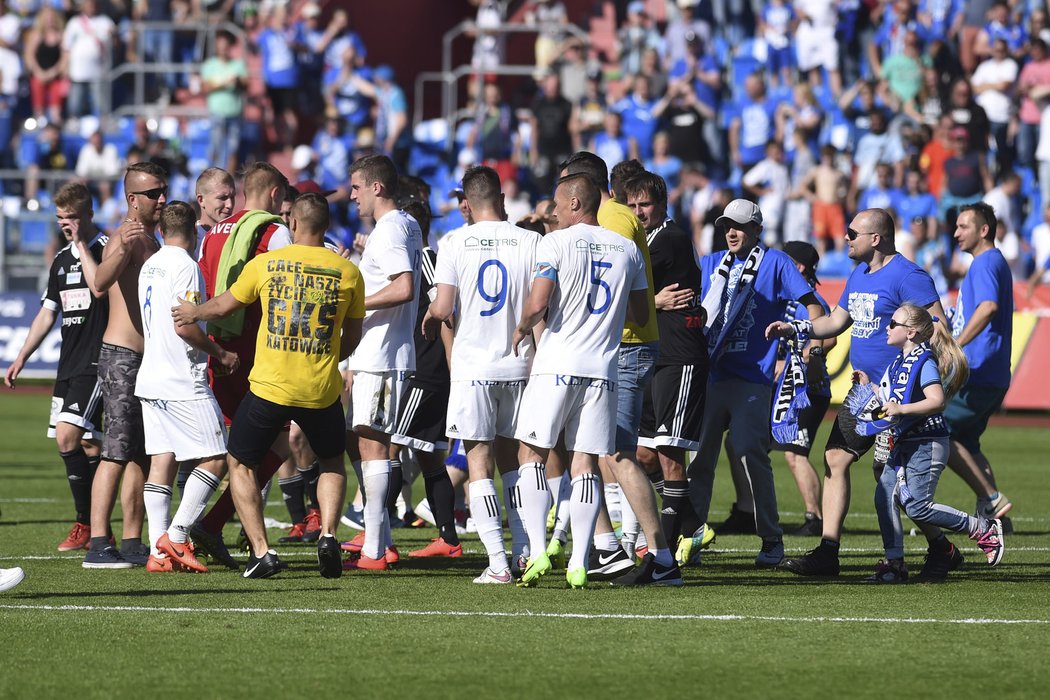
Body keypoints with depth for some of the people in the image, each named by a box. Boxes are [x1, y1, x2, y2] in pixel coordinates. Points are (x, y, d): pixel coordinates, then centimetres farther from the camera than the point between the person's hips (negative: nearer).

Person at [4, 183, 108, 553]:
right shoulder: (62, 259, 18)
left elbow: (99, 287, -25)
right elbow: (47, 314, 24)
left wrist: (81, 242, -16)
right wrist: (21, 359, 19)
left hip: (97, 362, -8)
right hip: (69, 364, 8)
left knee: (68, 435, -17)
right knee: (86, 444, 5)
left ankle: (86, 524, -10)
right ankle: (95, 526, 9)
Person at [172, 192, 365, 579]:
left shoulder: (265, 264, -2)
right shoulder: (348, 272, 1)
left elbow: (223, 306, 13)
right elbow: (351, 339, 11)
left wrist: (193, 313, 35)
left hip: (269, 387, -2)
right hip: (322, 390, 2)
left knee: (240, 464, 16)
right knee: (332, 463, 24)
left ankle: (261, 551, 3)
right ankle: (328, 534, 1)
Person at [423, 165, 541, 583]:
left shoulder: (456, 243, -5)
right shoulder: (530, 241, -1)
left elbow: (443, 309, -9)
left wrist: (429, 318, 12)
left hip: (473, 366, -3)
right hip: (519, 365, 3)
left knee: (479, 462, 0)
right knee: (512, 458, 18)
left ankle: (498, 563, -8)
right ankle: (524, 551, 17)